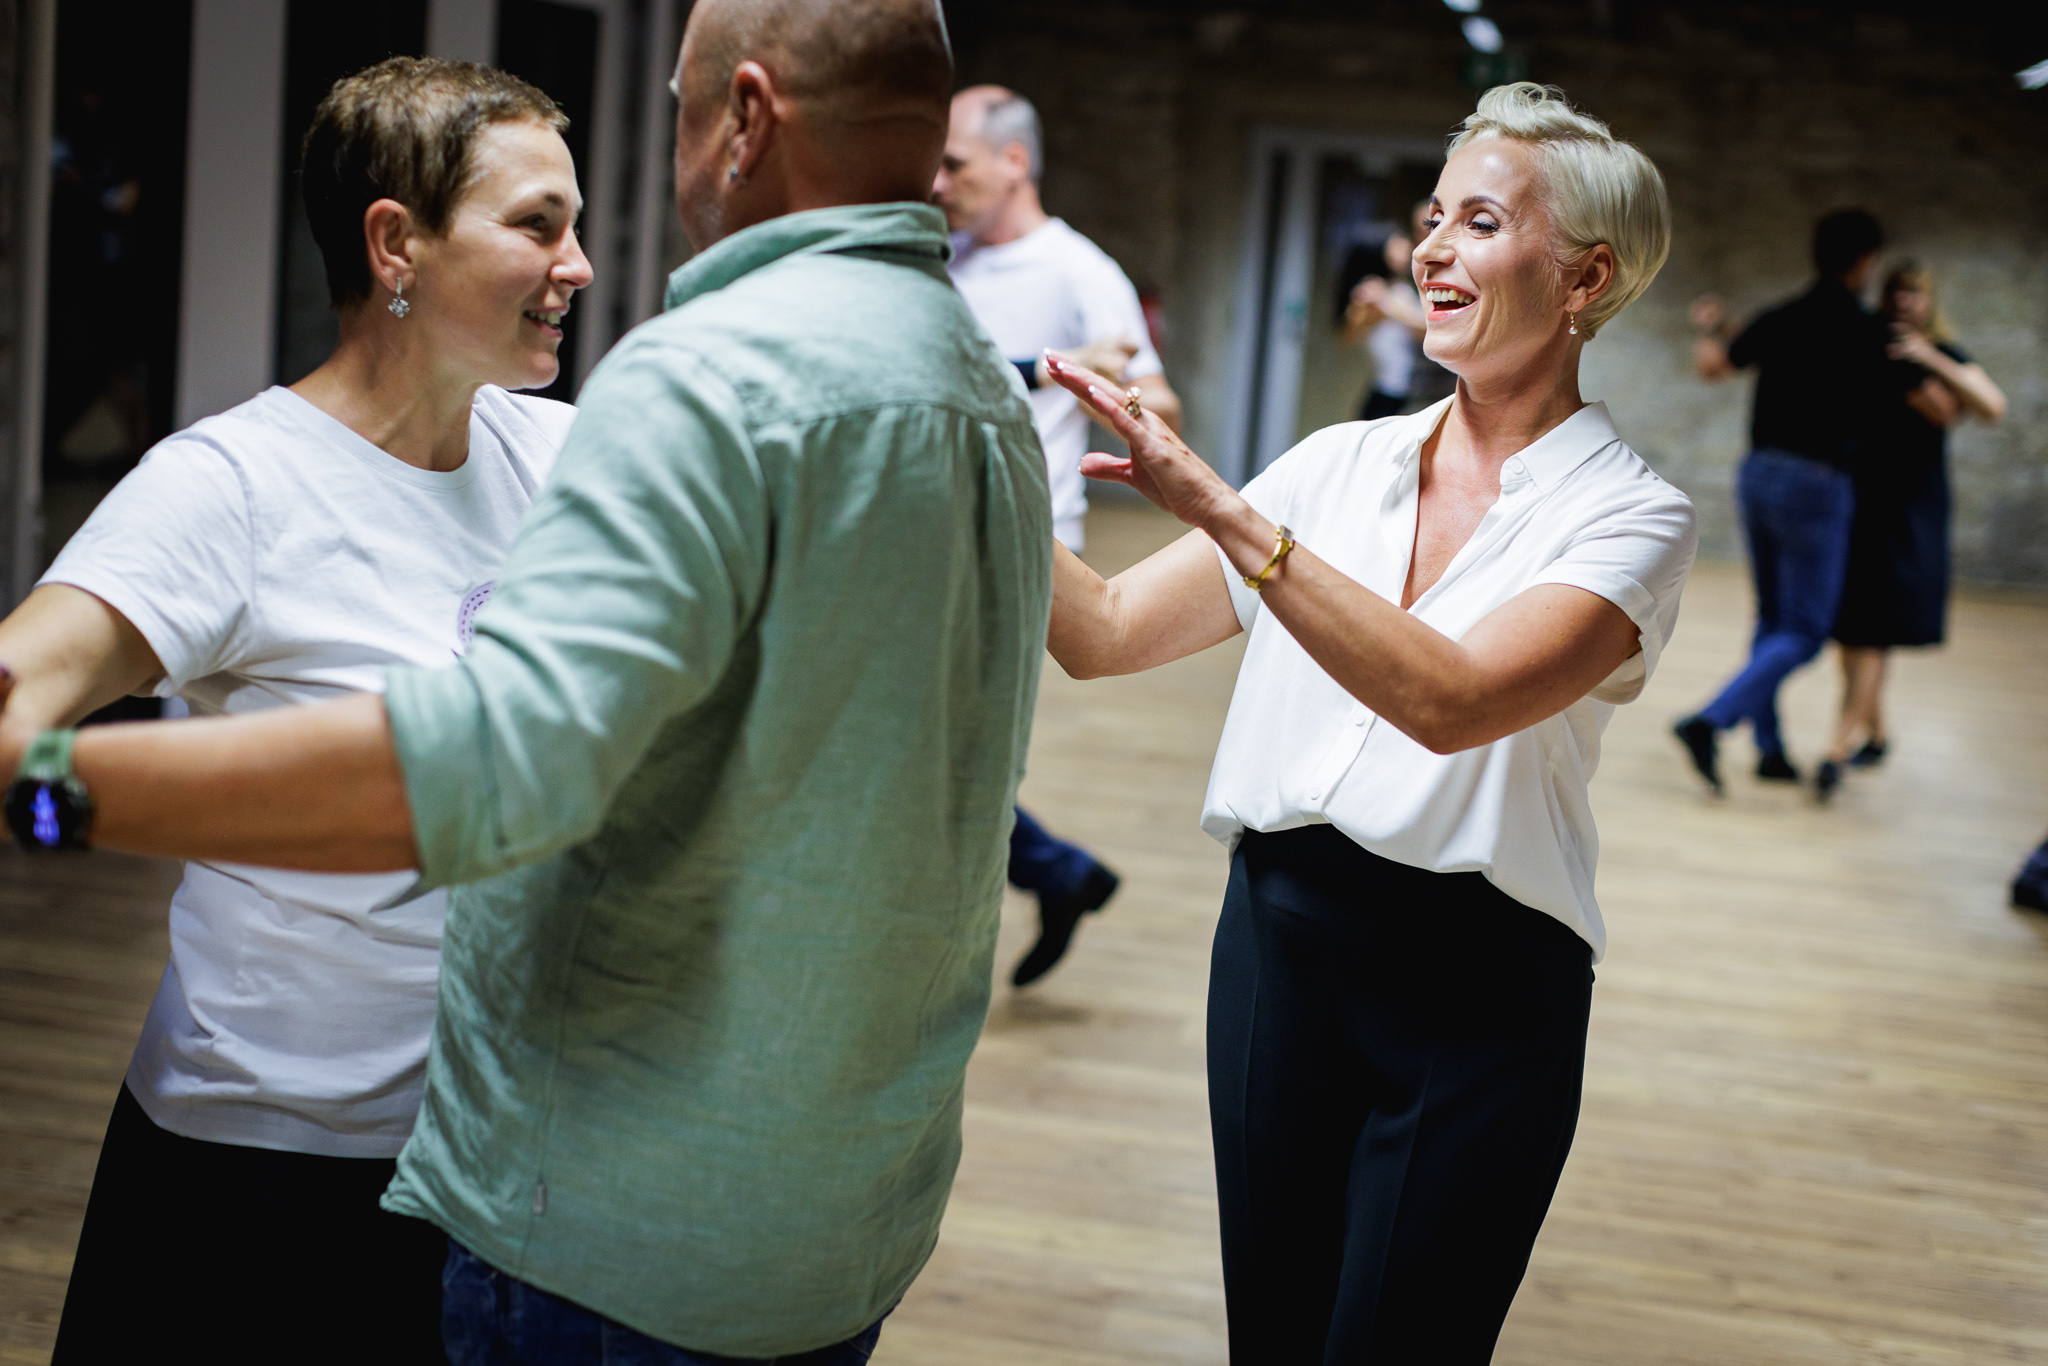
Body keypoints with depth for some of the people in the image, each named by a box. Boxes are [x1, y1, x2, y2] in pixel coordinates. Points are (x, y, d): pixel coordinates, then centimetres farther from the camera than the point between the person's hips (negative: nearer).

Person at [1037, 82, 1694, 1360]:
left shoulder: (1632, 515, -8)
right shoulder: (1345, 462, 6)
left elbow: (1452, 700, -27)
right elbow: (1105, 631, 5)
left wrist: (1221, 507, -30)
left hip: (1470, 996, -4)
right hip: (1277, 936, 5)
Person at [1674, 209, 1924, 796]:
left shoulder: (1780, 319, 5)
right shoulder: (1868, 331, -9)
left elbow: (1711, 366, 16)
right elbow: (1936, 408, -2)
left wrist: (1710, 329, 38)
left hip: (1758, 473, 6)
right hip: (1817, 485, -6)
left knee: (1774, 620, 17)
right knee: (1803, 633, -1)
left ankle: (1770, 747, 19)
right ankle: (1710, 722, -16)